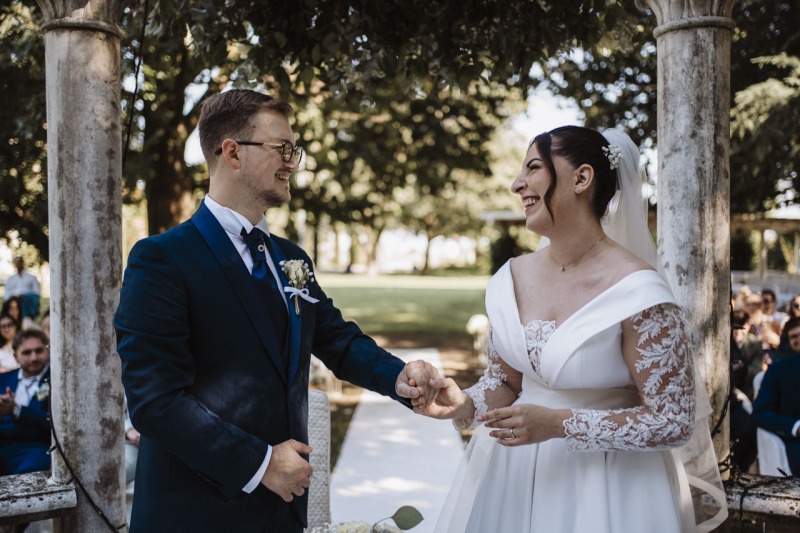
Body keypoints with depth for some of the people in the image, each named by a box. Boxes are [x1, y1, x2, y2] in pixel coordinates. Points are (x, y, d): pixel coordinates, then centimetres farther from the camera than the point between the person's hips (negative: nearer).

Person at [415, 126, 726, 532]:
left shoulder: (636, 293, -20)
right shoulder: (513, 277, -3)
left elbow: (674, 422, -17)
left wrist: (559, 424, -23)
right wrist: (466, 405, -13)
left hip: (603, 486, -5)